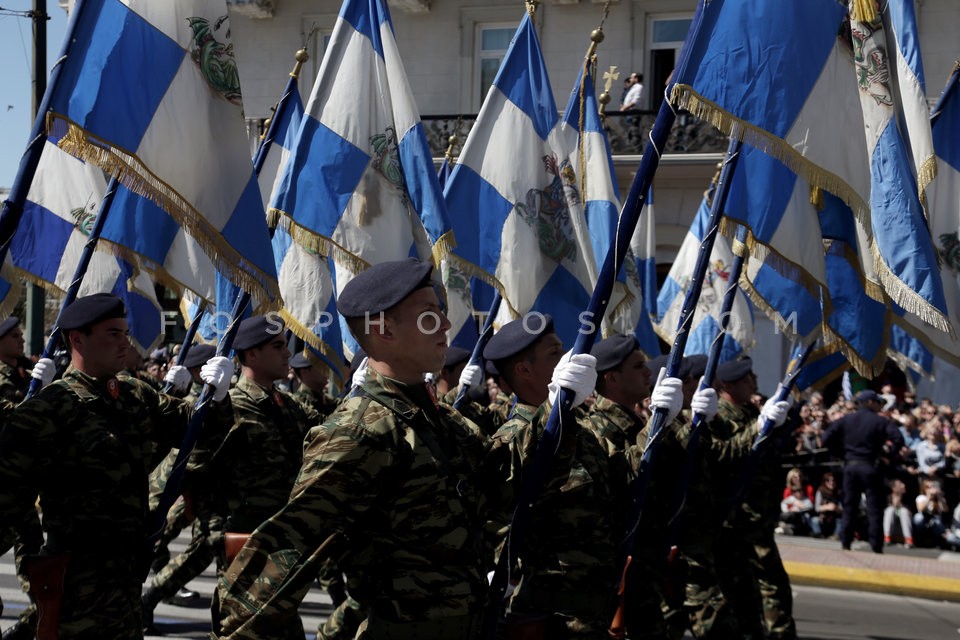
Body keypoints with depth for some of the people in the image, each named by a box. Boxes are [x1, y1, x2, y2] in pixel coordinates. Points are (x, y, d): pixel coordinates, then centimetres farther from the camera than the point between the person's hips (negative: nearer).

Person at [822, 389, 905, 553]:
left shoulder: (846, 420, 6)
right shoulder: (881, 421, -3)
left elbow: (827, 438, 0)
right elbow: (898, 440, -15)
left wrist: (842, 453, 9)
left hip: (850, 466, 3)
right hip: (870, 467, -3)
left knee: (849, 507, 11)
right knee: (874, 509, 1)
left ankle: (845, 544, 10)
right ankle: (876, 547, -1)